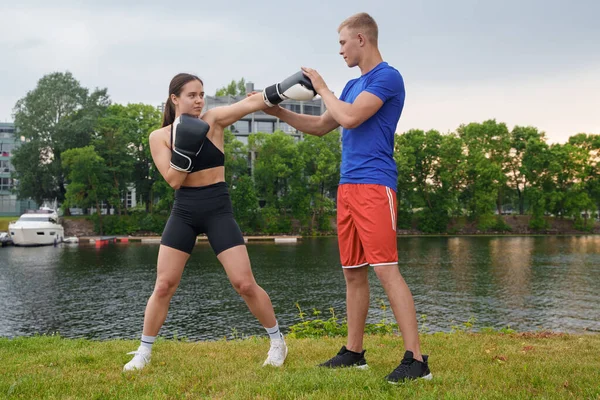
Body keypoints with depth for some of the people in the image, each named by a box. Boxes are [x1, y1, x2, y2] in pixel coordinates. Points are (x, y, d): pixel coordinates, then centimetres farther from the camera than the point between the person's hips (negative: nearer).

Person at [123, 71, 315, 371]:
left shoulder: (213, 120, -2)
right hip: (183, 212, 1)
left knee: (245, 284, -5)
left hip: (218, 210, -1)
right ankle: (143, 352, 19)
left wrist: (281, 90, -30)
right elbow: (173, 180, -10)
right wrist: (184, 149, -23)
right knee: (164, 286, 1)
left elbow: (250, 103, -17)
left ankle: (277, 341, 15)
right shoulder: (159, 137, 0)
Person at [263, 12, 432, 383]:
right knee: (353, 272, 11)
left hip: (374, 185, -9)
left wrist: (322, 88, -1)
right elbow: (322, 126, 27)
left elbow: (350, 117, -17)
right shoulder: (354, 85, 21)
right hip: (348, 186, 9)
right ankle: (354, 351, 19)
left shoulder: (387, 76, -6)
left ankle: (416, 359, -10)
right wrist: (278, 111, 21)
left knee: (386, 269, -13)